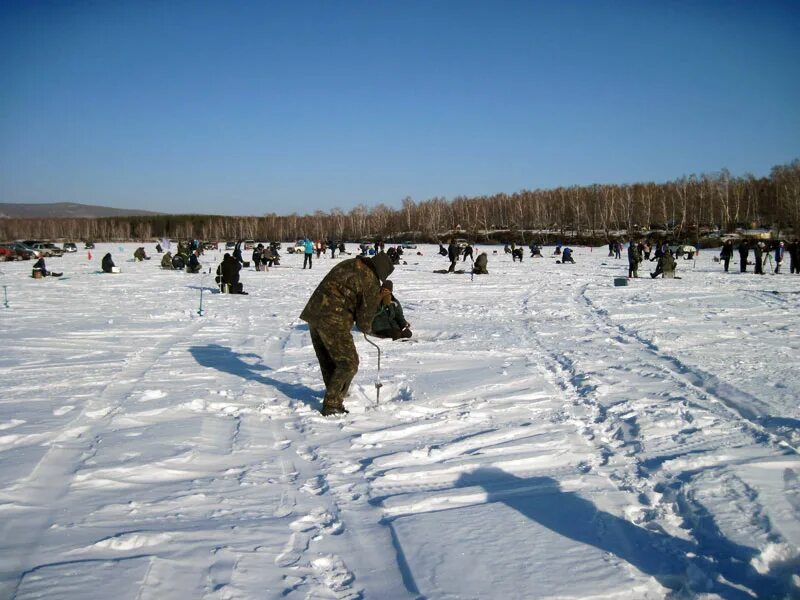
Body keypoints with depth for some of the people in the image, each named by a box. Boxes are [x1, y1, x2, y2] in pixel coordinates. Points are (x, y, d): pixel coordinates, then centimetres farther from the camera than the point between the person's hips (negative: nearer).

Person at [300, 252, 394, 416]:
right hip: (334, 322, -8)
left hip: (313, 313, 8)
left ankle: (335, 399, 34)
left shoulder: (347, 264, 16)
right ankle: (332, 406, 1)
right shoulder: (372, 284, -6)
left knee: (328, 363, 20)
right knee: (348, 364, 1)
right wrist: (367, 328, 23)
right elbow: (365, 319, -1)